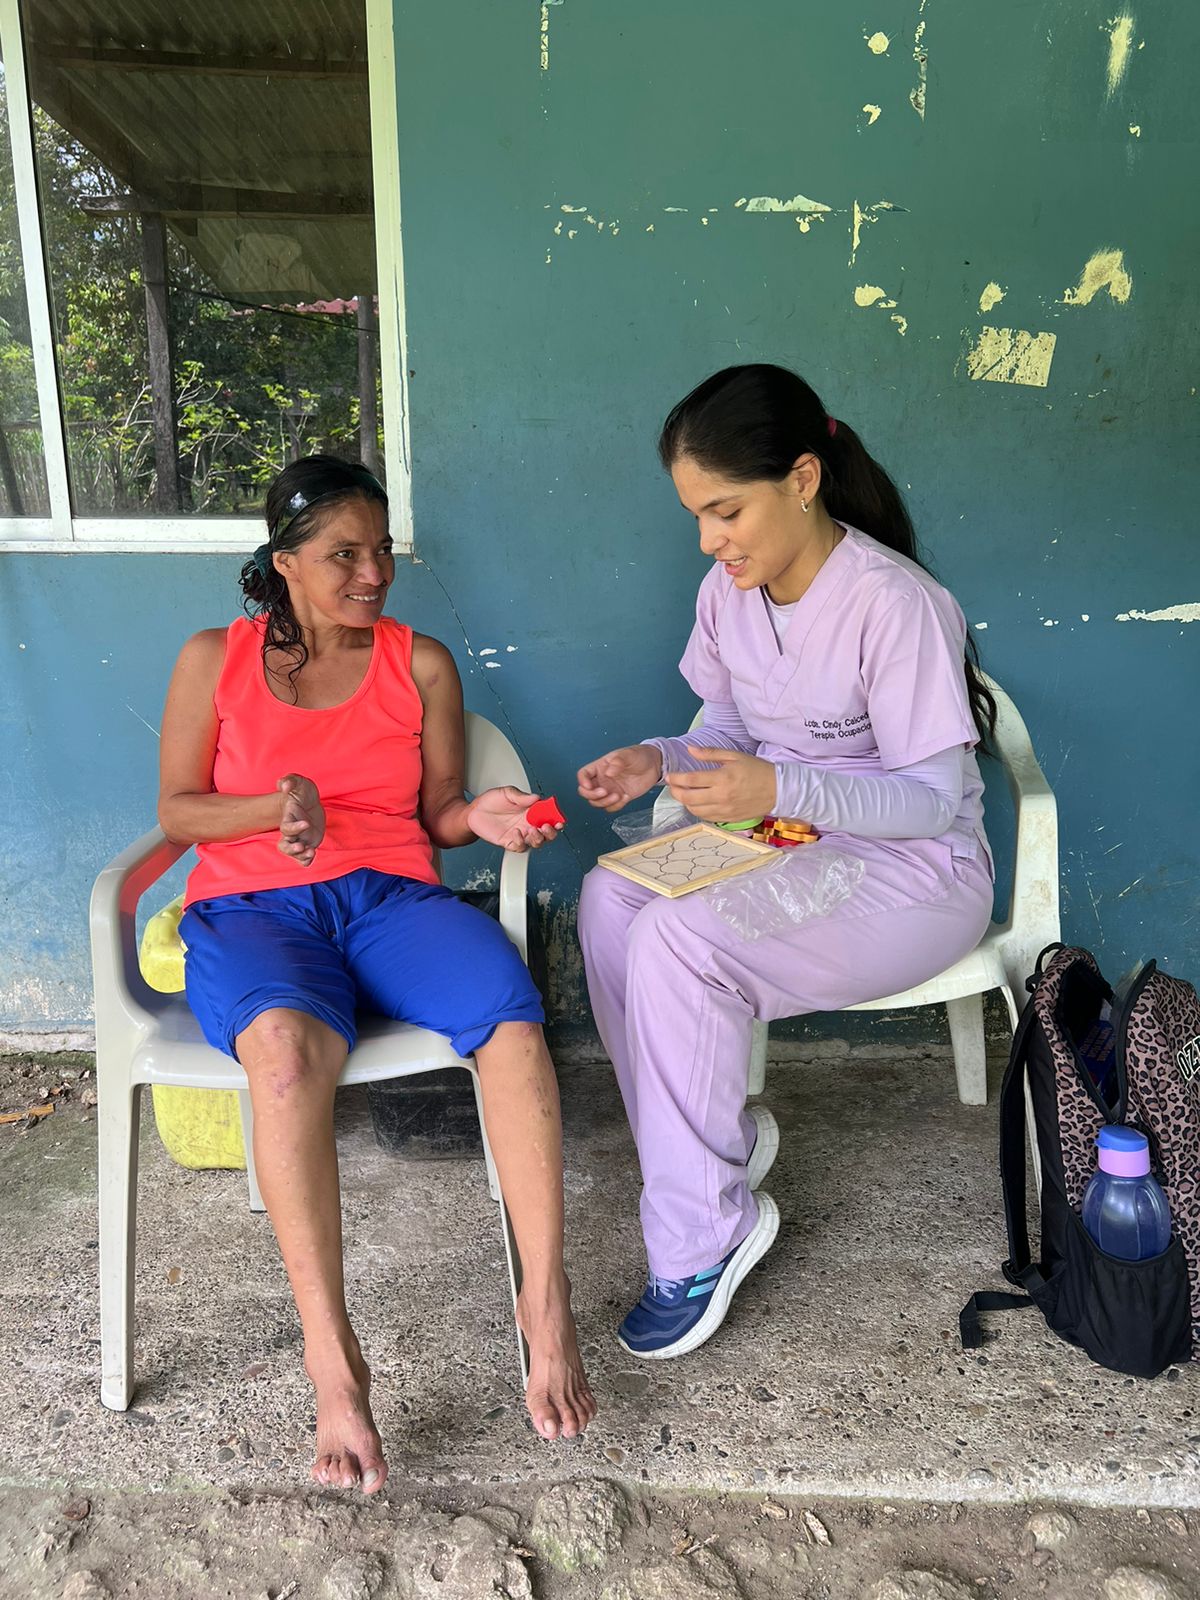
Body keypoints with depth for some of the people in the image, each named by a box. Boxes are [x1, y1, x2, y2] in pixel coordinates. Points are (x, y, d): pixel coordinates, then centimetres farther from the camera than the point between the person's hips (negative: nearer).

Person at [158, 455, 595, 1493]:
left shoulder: (423, 665, 15)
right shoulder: (215, 659, 13)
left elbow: (435, 816, 15)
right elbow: (176, 811, 11)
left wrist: (481, 817, -9)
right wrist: (274, 808, -9)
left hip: (390, 895, 2)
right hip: (253, 907, -1)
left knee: (510, 1008, -32)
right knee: (285, 1041, -38)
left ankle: (547, 1301, -26)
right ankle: (333, 1359, -32)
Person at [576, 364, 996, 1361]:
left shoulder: (894, 604, -22)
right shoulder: (729, 591, 1)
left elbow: (933, 799, -19)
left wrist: (780, 790, -33)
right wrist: (660, 762, -8)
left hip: (916, 869, -7)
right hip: (782, 833, 7)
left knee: (675, 941, -28)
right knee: (609, 898, -20)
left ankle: (702, 1235, -10)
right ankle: (727, 1140, -4)